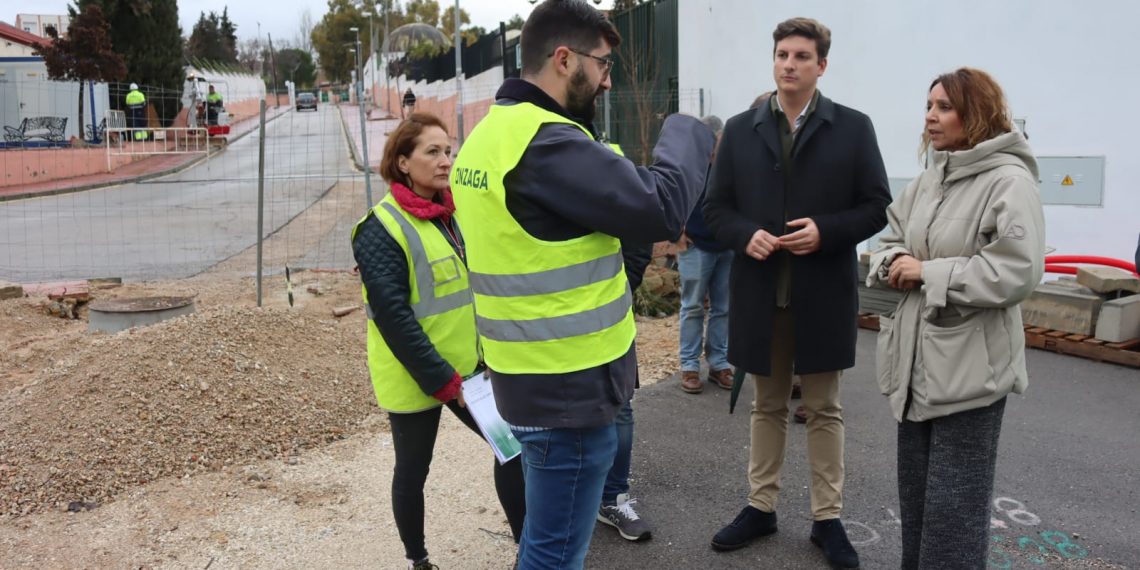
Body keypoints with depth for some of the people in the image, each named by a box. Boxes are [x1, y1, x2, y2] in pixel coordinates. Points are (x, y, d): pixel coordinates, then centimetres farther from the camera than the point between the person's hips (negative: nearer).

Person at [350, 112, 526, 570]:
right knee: (413, 469, 10)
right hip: (414, 377, -6)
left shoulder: (453, 213, 6)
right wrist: (443, 381, -20)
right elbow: (393, 316, -20)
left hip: (468, 366, 7)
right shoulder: (382, 228, -16)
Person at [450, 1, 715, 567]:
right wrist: (686, 133, -4)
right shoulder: (548, 141, -22)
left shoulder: (490, 132, 10)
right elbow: (661, 208, -20)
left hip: (531, 376, 10)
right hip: (568, 387, -10)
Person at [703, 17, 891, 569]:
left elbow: (877, 206, -1)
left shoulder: (853, 127, -1)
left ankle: (827, 518, 22)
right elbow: (716, 207, 6)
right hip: (759, 293, 2)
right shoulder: (740, 129, 5)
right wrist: (745, 235, -14)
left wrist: (825, 232, -17)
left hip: (823, 295, -1)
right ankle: (760, 507, 27)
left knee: (824, 409, 10)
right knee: (767, 406, 14)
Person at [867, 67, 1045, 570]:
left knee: (954, 502, 3)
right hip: (918, 358, 8)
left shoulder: (1010, 181, -14)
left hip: (970, 366, -8)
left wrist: (929, 272, -18)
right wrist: (893, 262, -7)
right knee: (914, 489, 21)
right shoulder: (928, 179, 10)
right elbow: (891, 238, 17)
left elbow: (1017, 271, -23)